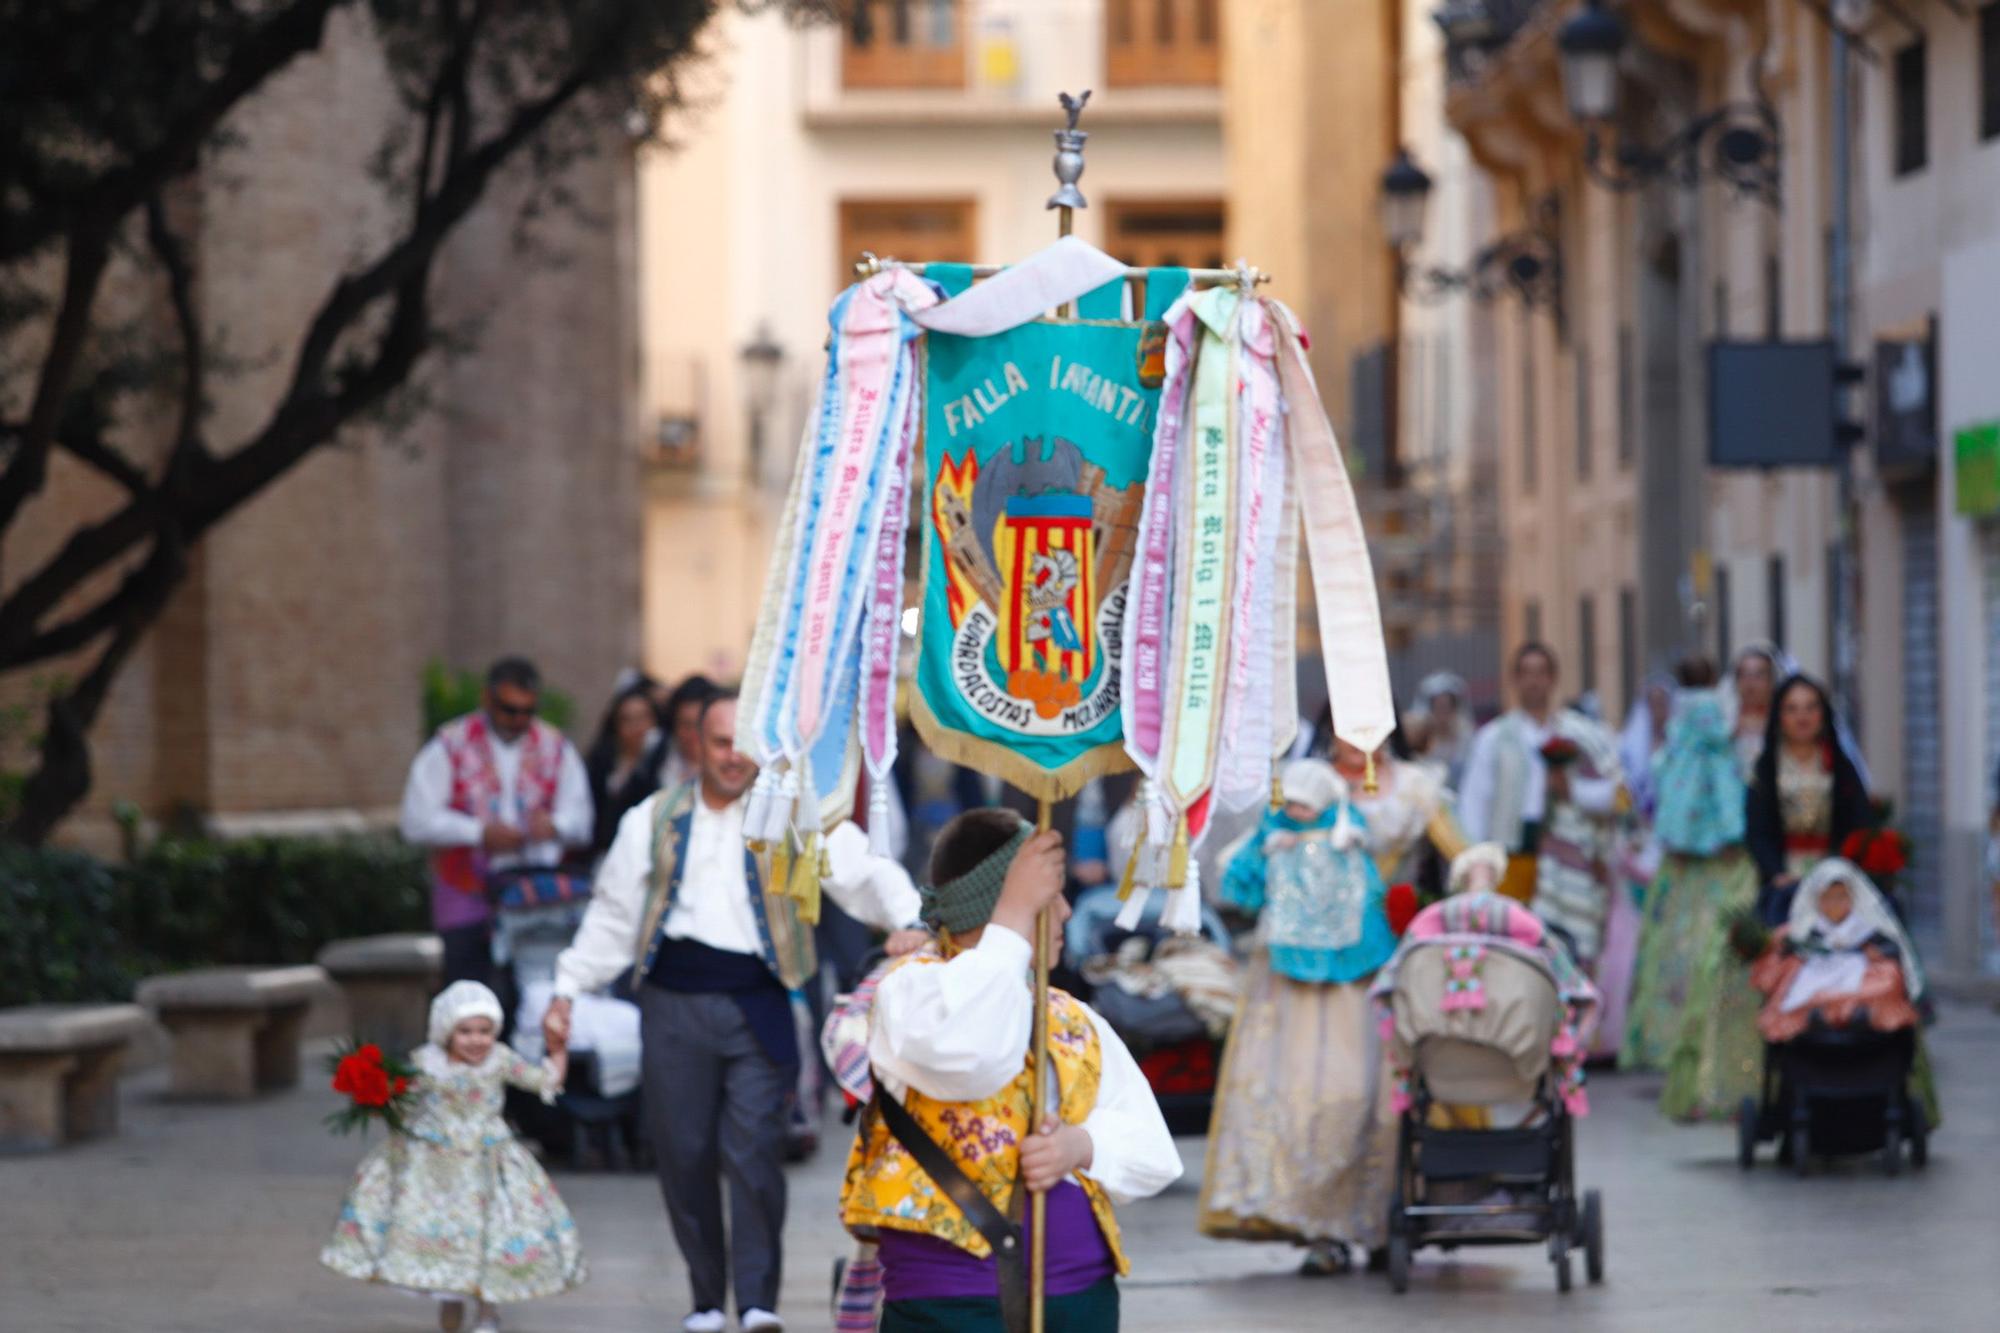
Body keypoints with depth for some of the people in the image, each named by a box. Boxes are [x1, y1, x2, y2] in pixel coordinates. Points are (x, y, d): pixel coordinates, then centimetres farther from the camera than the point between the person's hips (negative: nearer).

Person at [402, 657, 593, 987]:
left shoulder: (555, 747, 12)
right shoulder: (450, 746, 1)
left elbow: (580, 819, 10)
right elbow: (418, 820, -4)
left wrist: (555, 825, -14)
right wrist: (480, 833, -16)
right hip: (469, 907, -2)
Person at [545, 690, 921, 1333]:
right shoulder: (653, 821, 12)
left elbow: (863, 874, -6)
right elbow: (614, 914, 15)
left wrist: (910, 921, -24)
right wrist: (567, 990, 10)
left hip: (757, 1005, -2)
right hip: (674, 1004, 2)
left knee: (754, 1153, -10)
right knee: (683, 1154, 3)